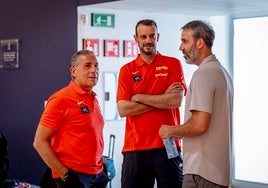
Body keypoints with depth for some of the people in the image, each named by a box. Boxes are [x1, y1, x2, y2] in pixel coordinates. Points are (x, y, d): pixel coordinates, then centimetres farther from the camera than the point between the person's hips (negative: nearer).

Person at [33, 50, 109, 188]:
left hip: (98, 175, 7)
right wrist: (64, 173, -16)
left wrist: (101, 167, 11)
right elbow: (39, 142, -13)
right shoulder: (61, 99, -11)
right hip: (73, 177, -7)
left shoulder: (93, 99, 10)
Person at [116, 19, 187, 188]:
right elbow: (123, 109, -6)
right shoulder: (127, 70, 7)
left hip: (167, 145, -1)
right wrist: (163, 99, -8)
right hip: (135, 148, 1)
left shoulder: (173, 64, 4)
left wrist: (140, 97, -6)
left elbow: (177, 100, -10)